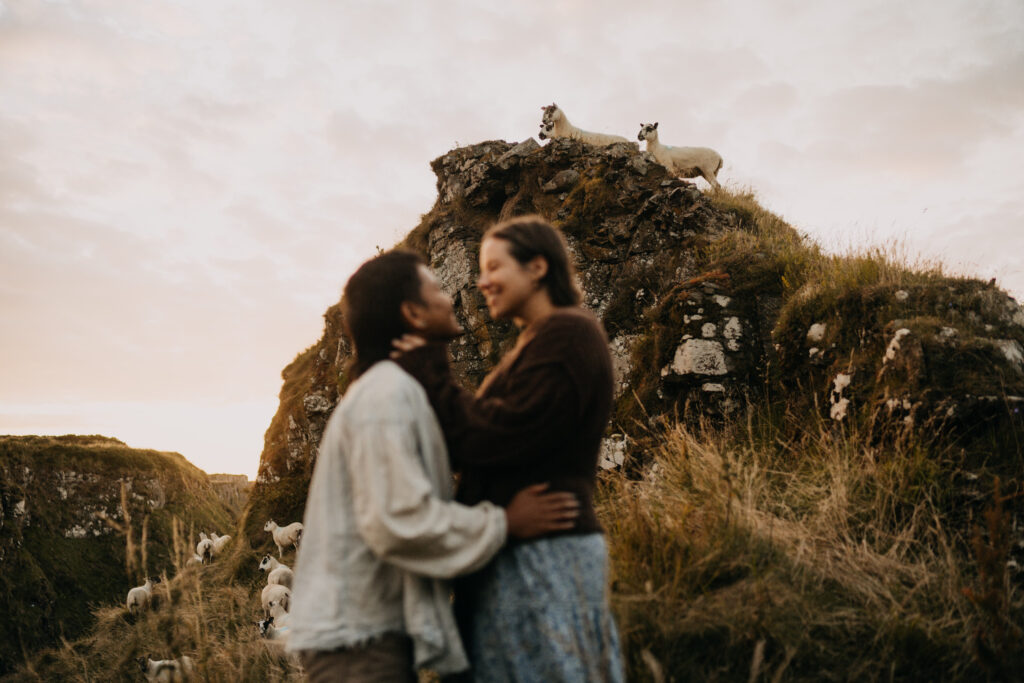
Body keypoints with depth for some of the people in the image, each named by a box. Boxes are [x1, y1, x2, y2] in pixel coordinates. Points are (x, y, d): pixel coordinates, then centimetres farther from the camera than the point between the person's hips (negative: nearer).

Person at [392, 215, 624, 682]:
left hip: (543, 555, -10)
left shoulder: (566, 336, -11)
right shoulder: (534, 345, 21)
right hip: (514, 558, 10)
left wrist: (428, 374, -8)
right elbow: (478, 445, 15)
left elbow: (493, 438, -18)